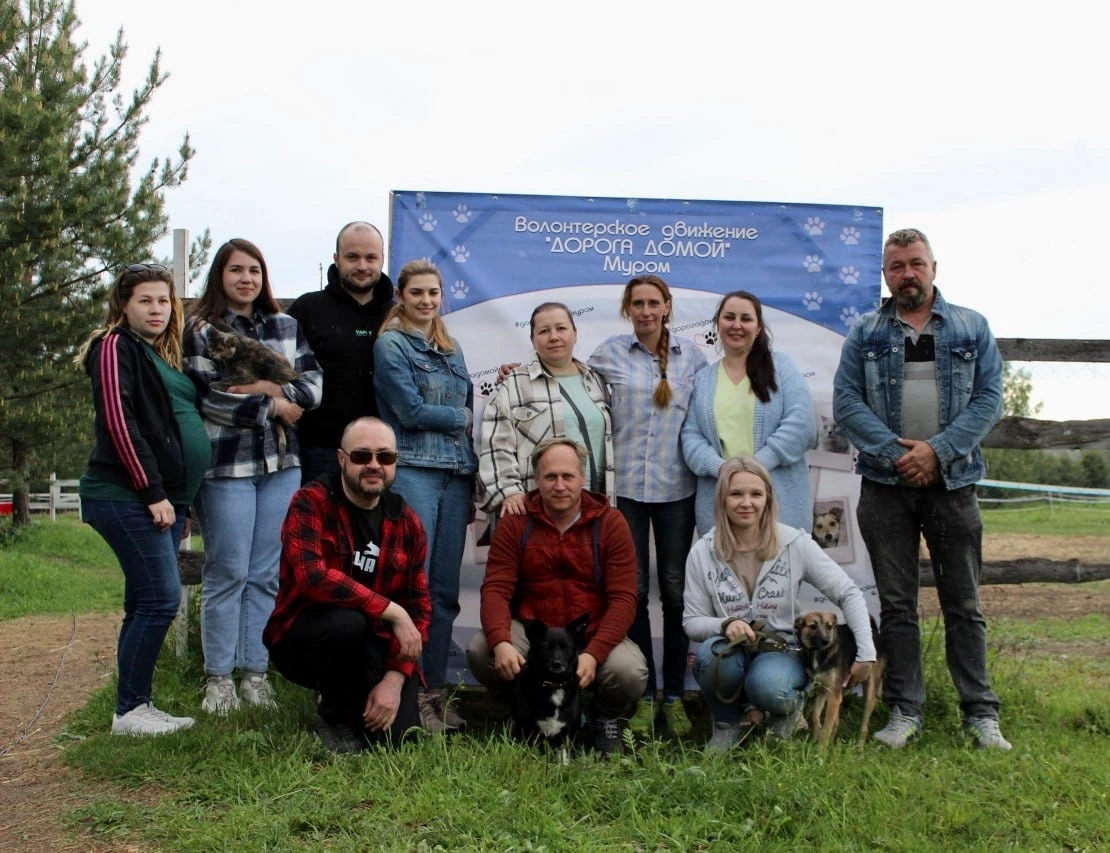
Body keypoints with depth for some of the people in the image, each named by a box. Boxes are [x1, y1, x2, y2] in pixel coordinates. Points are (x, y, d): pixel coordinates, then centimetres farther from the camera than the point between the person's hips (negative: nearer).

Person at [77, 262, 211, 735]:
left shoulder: (163, 355, 21)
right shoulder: (116, 347, -4)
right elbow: (119, 423, -14)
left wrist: (178, 500, 17)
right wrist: (152, 492, -16)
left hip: (163, 498, 8)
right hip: (129, 497, -8)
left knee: (147, 604, 9)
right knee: (161, 598, -10)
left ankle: (138, 705, 16)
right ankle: (129, 711, -1)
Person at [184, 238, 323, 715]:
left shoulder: (286, 327, 14)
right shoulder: (200, 330, 1)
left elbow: (313, 383, 5)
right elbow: (205, 397, -10)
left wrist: (272, 388, -14)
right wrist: (273, 407, -8)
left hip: (281, 464, 4)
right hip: (225, 464, -4)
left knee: (267, 574, 7)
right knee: (227, 573, 0)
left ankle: (256, 672, 16)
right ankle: (219, 676, 12)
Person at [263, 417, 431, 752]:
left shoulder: (407, 522, 2)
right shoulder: (311, 503, -12)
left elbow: (418, 606, 0)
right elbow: (313, 577, -28)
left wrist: (395, 677, -13)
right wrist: (392, 612, -27)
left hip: (373, 649, 4)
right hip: (301, 640, -3)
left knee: (398, 736, -17)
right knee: (349, 622, -36)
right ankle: (334, 717, -6)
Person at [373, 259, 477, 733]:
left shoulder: (452, 350, 20)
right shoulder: (391, 344, 1)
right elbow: (411, 411, -9)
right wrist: (462, 417, 3)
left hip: (456, 474, 6)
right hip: (412, 471, -6)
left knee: (445, 589, 7)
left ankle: (436, 689, 14)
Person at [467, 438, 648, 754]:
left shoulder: (610, 523, -4)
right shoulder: (515, 523, -1)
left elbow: (623, 598, -11)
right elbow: (496, 589, -10)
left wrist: (593, 653, -27)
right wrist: (500, 643, -31)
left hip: (595, 634, -1)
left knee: (629, 672, -30)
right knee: (480, 651, -27)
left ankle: (607, 718, 9)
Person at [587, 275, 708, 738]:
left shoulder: (691, 355, 6)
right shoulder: (609, 353, 3)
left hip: (677, 487, 1)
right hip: (627, 486, -1)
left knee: (675, 589, 5)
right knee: (633, 590, 2)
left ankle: (675, 695, 17)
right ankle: (644, 696, 13)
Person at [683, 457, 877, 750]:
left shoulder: (794, 543, -7)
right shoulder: (702, 552, -5)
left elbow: (848, 594, -3)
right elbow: (692, 621, -2)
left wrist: (866, 654, -9)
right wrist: (725, 624, -23)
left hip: (783, 651, -1)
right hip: (731, 656, 1)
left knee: (767, 685, -35)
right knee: (713, 652, -34)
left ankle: (789, 705, 5)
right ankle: (727, 724, -2)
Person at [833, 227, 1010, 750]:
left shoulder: (972, 329, 7)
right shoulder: (865, 334, 7)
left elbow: (988, 398, -1)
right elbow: (846, 401, -2)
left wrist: (937, 449, -13)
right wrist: (896, 452, -13)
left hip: (953, 482, 0)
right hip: (885, 486, 0)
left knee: (963, 603, 5)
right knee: (896, 604, 6)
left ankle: (981, 713, 14)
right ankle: (905, 711, 14)